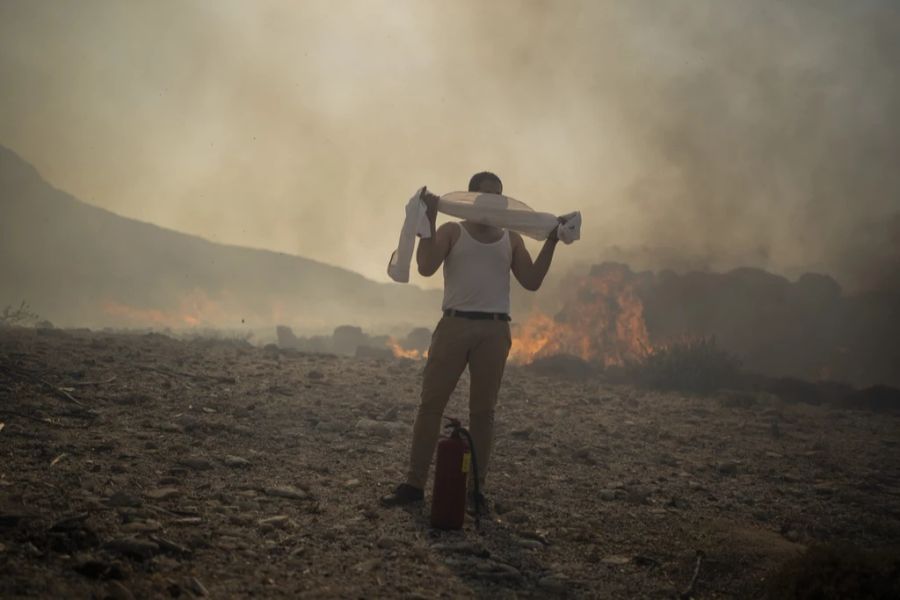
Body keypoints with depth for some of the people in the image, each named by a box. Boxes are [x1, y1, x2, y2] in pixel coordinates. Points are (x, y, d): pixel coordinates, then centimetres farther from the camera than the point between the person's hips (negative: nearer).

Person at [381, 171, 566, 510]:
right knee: (431, 403, -4)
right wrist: (429, 220, -10)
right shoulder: (452, 231, 9)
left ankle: (476, 488, 7)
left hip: (494, 330, 2)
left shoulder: (511, 239, 16)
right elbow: (426, 267, -5)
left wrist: (551, 242, 0)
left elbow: (532, 282, 7)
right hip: (455, 325, -2)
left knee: (482, 410, 3)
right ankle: (414, 484, 1)